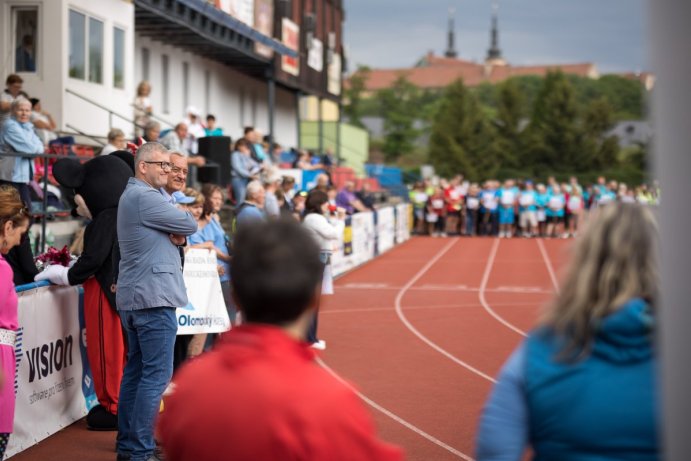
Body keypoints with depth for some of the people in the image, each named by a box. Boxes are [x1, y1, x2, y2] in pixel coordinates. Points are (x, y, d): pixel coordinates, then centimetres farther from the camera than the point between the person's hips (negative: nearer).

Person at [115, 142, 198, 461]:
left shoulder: (132, 195, 20)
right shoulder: (144, 197, -14)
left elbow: (178, 228, 16)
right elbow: (190, 225, -11)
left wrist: (173, 232, -6)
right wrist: (178, 227, 9)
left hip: (133, 298, 11)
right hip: (154, 297, -11)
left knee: (135, 371, 13)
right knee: (157, 375, -9)